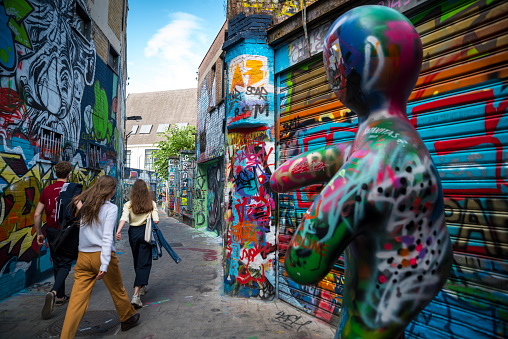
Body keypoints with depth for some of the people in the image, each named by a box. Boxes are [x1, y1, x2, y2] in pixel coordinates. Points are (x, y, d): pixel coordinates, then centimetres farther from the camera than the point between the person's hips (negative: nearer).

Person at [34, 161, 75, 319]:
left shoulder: (47, 190, 3)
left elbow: (37, 214, 5)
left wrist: (39, 233, 15)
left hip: (51, 231, 5)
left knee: (57, 263, 18)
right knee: (65, 264, 5)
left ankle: (60, 297, 28)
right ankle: (53, 292, -18)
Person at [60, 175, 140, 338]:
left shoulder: (85, 206, 7)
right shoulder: (111, 208, -10)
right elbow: (107, 237, -17)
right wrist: (104, 265, -19)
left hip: (83, 257, 4)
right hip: (101, 256, -4)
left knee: (77, 301, 7)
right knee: (118, 291, 17)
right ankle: (128, 319, 37)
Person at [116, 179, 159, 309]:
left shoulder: (128, 205, -1)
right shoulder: (152, 204, -3)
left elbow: (124, 219, -16)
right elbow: (156, 221, -10)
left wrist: (118, 231, -24)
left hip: (133, 233, 3)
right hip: (145, 232, -2)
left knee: (137, 262, 20)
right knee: (144, 263, -1)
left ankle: (142, 287, 36)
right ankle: (136, 295, -12)